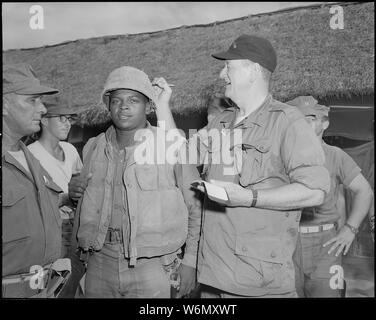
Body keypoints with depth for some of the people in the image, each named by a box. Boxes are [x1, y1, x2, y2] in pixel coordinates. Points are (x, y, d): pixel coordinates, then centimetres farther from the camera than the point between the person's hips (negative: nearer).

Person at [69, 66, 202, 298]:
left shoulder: (173, 145, -9)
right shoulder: (93, 147, 5)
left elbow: (196, 208, -4)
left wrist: (190, 261, -5)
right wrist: (74, 191, -1)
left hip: (152, 267, -3)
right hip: (100, 263, 4)